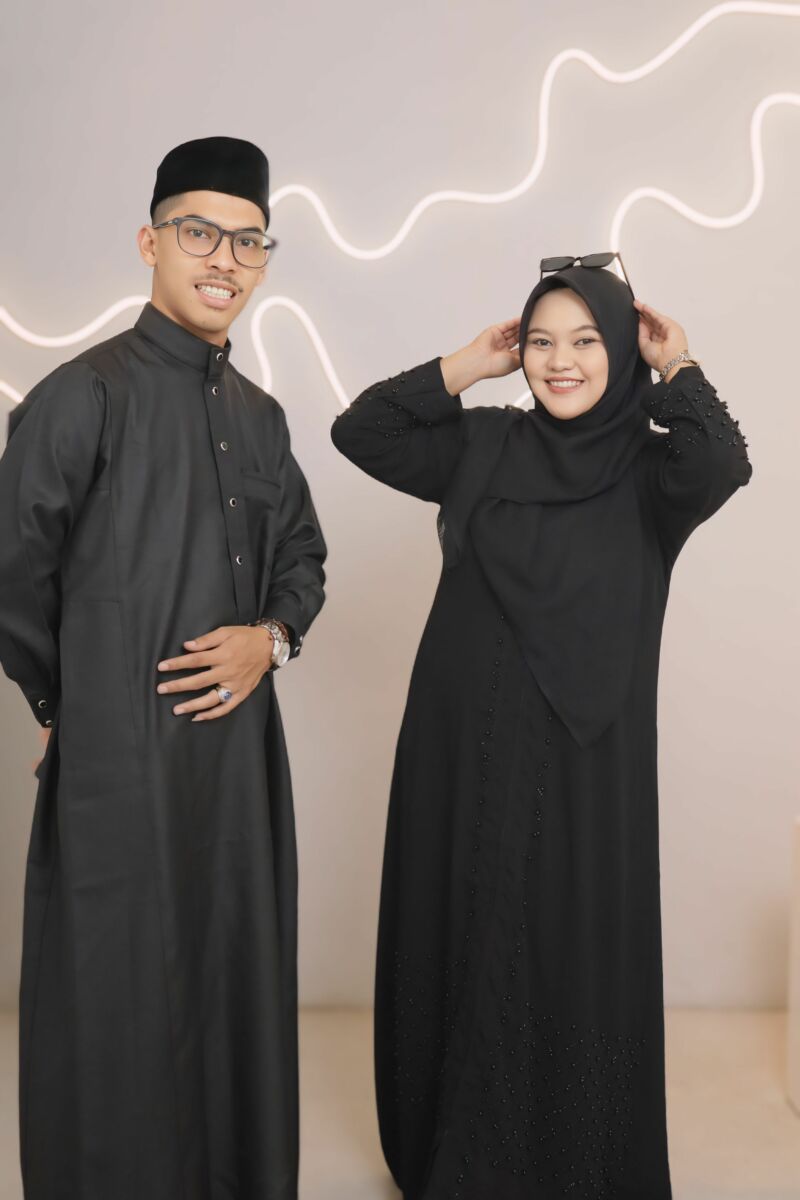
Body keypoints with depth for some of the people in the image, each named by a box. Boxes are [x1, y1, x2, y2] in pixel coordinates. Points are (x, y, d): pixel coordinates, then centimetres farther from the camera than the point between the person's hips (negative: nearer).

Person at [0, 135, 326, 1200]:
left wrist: (270, 639, -1)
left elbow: (302, 558, 19)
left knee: (239, 990, 15)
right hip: (122, 762, -6)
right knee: (123, 1005, 6)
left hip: (244, 750, 6)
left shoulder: (260, 416, 11)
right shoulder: (86, 395, -9)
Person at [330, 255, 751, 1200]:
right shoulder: (482, 447, 5)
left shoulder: (649, 468, -2)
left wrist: (677, 368, -10)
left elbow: (723, 466, -24)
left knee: (575, 953, 6)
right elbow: (357, 431, 3)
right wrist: (461, 371, -1)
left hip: (586, 759, -2)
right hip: (469, 748, 3)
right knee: (467, 944, 12)